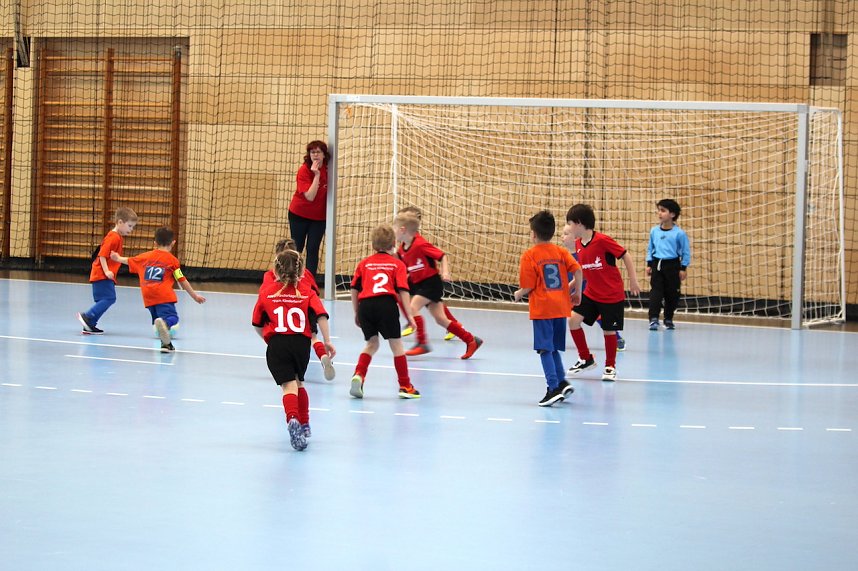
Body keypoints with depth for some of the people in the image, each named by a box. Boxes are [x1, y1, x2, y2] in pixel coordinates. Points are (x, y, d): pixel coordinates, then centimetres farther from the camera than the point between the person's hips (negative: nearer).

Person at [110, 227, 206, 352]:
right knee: (172, 317, -16)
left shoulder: (146, 256, 19)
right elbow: (182, 281, 4)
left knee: (158, 318, 15)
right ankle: (164, 323, -50)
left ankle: (166, 343, -1)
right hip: (164, 295, -5)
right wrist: (194, 295, 12)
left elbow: (129, 261, 36)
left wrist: (118, 258, 57)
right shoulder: (172, 260, 5)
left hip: (148, 296, 5)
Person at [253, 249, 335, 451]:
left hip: (277, 344, -2)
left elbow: (257, 325, 17)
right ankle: (304, 425, 34)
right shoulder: (307, 293, 12)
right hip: (302, 343, 2)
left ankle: (293, 420, -37)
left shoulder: (266, 292, 12)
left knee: (289, 385, -10)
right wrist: (327, 342, -1)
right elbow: (321, 316, -4)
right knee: (298, 382, 25)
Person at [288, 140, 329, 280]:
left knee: (313, 250, -2)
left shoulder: (327, 170, -6)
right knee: (296, 248, 7)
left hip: (319, 217, 2)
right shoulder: (304, 170, -18)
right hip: (299, 215, -2)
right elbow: (310, 196, -26)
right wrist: (316, 175, -30)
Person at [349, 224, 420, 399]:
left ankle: (358, 375, 2)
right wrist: (409, 315, 3)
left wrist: (357, 313, 25)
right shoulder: (397, 264, 12)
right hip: (386, 303, -3)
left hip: (365, 305, 3)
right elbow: (403, 291, 1)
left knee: (371, 343, 21)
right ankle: (405, 386, 13)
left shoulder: (364, 263, 19)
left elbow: (354, 289, 15)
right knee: (396, 344, 9)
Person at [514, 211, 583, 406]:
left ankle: (554, 388, -12)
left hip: (542, 309, -5)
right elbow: (577, 270, -4)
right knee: (553, 348, 18)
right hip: (561, 308, 5)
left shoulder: (529, 256, -5)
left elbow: (527, 287, -8)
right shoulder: (561, 252, 7)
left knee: (545, 349, -5)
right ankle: (562, 382, 12)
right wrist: (577, 292, 10)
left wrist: (518, 294, 13)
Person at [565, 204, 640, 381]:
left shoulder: (602, 240, -21)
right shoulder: (578, 244, 1)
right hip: (591, 293, 6)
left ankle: (610, 366, 22)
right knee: (573, 320, -6)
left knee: (609, 330, 1)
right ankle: (586, 359, 11)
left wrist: (633, 281, -9)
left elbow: (625, 256, -13)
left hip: (612, 295, -6)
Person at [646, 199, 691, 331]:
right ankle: (653, 319, -11)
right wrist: (649, 264, 8)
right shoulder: (654, 231, 2)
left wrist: (683, 268, -4)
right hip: (657, 264, 2)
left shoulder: (679, 233, -9)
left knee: (671, 294, 7)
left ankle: (668, 319, 22)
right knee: (655, 292, -8)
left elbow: (686, 252, -2)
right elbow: (650, 248, 13)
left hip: (672, 265, -2)